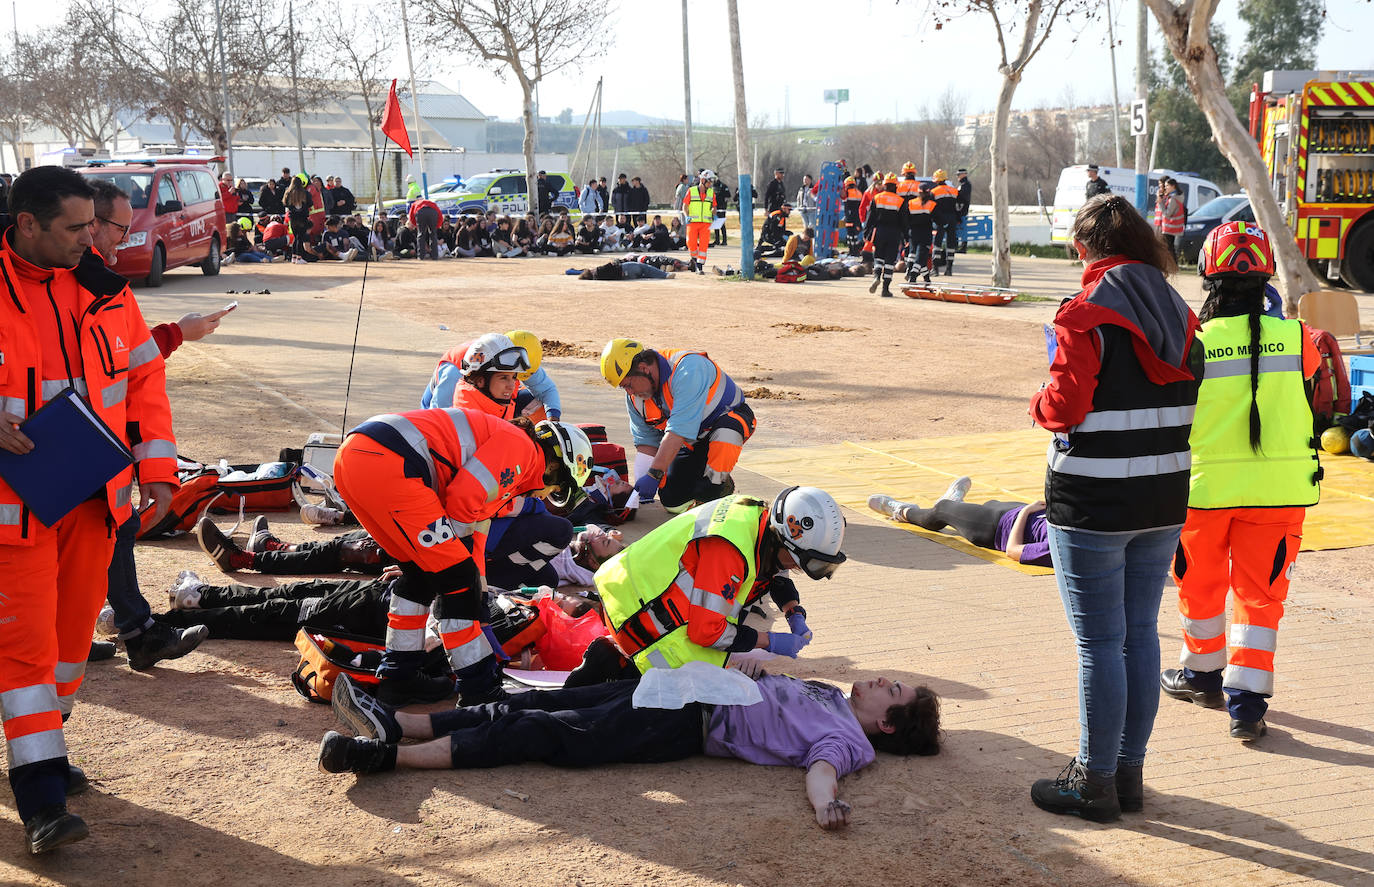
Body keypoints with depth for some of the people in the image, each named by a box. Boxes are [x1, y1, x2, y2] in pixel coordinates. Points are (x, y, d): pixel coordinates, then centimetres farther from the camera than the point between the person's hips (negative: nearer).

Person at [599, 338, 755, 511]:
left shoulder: (687, 369, -34)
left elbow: (678, 431, -38)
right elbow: (646, 441, -2)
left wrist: (654, 474, -39)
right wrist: (642, 485, -16)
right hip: (690, 443, 6)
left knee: (726, 431, -41)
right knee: (672, 501, -8)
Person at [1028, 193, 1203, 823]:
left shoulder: (1086, 314, -14)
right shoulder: (1179, 314, 7)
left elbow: (1065, 407, -18)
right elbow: (1190, 405, 9)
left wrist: (1040, 404, 2)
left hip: (1092, 504, -7)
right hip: (1165, 501, 7)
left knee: (1100, 642, 0)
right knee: (1141, 633, 14)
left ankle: (1094, 781, 10)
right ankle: (1129, 771, 24)